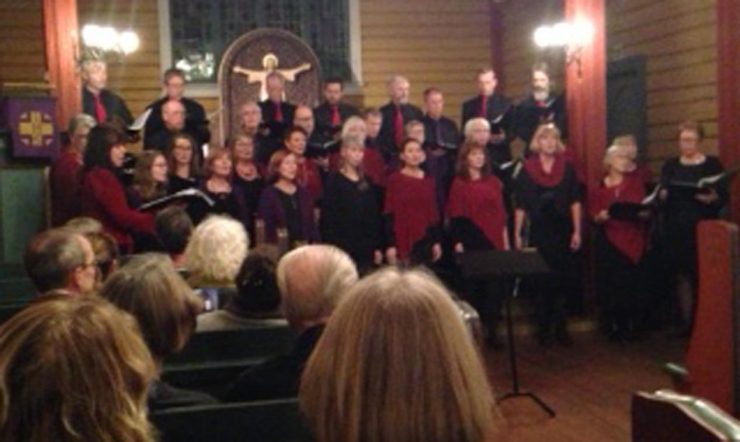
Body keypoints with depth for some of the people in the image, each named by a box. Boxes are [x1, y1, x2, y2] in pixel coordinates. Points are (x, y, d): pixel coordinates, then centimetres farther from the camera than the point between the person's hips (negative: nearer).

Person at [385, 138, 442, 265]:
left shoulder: (428, 180, 9)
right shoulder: (394, 179, -4)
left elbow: (434, 213, 12)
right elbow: (389, 214, -6)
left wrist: (437, 242, 8)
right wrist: (390, 245, -12)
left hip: (425, 241, 4)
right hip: (401, 240, -4)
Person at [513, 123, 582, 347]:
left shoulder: (567, 167, 3)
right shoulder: (527, 169, 0)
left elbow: (575, 201, 3)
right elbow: (521, 205, 1)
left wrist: (577, 231, -4)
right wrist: (517, 234, -2)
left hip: (564, 230, 1)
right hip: (539, 231, -1)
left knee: (565, 278, 1)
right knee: (543, 280, 3)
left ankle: (560, 327, 12)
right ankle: (544, 328, 14)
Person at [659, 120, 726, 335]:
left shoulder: (712, 164, 5)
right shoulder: (670, 166, 13)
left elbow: (724, 195, -2)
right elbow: (662, 193, 5)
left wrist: (713, 198, -24)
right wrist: (662, 195, -17)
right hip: (676, 229, 2)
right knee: (682, 274, 2)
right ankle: (686, 321, 8)